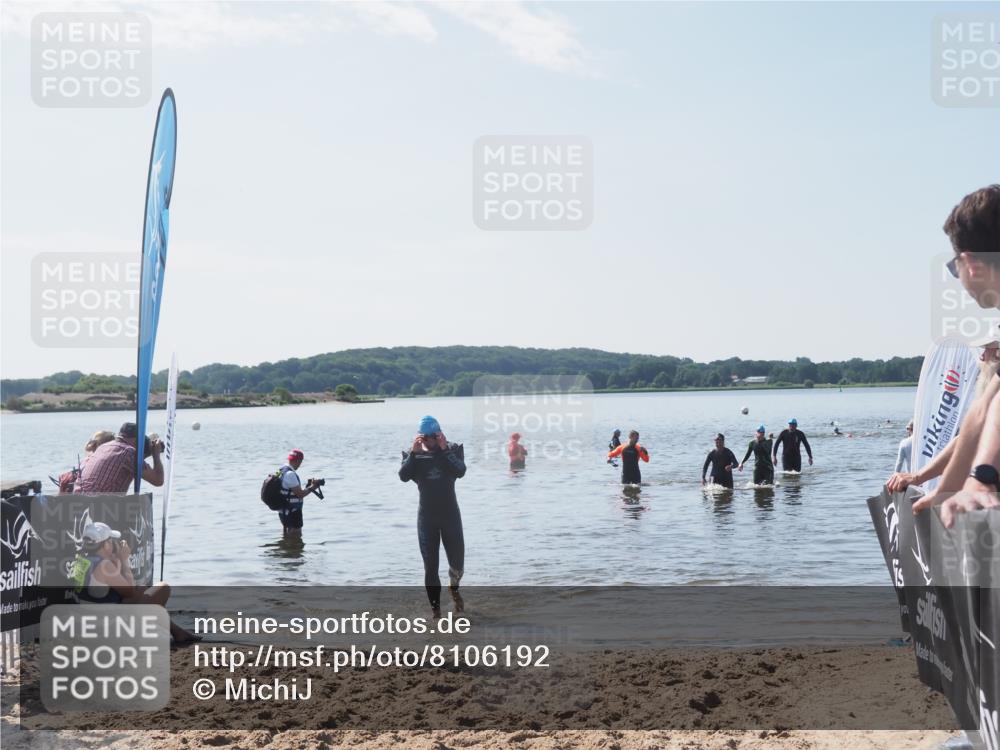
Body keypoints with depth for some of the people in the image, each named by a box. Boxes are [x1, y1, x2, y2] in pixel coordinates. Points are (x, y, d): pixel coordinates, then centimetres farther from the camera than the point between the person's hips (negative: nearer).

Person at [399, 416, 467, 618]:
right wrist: (413, 453, -24)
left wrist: (444, 450, -25)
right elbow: (403, 476, -17)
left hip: (450, 513, 0)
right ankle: (435, 610, 10)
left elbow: (460, 471, -20)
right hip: (426, 515, 0)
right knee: (430, 566, 1)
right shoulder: (414, 454, -1)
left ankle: (454, 588, 39)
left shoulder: (452, 450, -3)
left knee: (457, 561, 5)